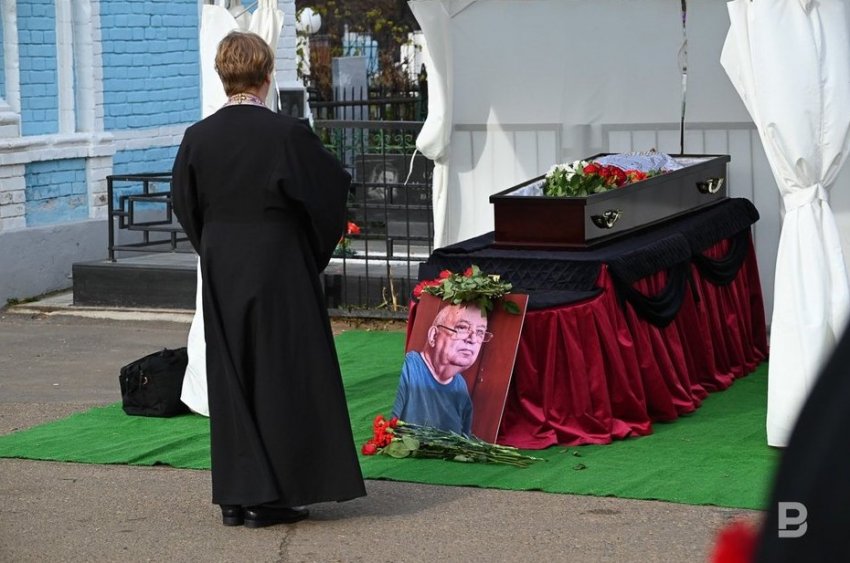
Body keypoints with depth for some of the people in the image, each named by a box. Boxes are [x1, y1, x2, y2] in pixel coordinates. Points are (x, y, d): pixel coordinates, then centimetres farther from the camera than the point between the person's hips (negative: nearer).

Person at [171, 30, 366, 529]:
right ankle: (271, 498, 4)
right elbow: (333, 188, -6)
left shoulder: (198, 137, -4)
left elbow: (186, 204, 6)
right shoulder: (288, 133, -15)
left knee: (231, 380, 11)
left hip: (221, 272, 4)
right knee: (281, 375, 4)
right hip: (280, 269, -4)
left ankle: (235, 497, 14)